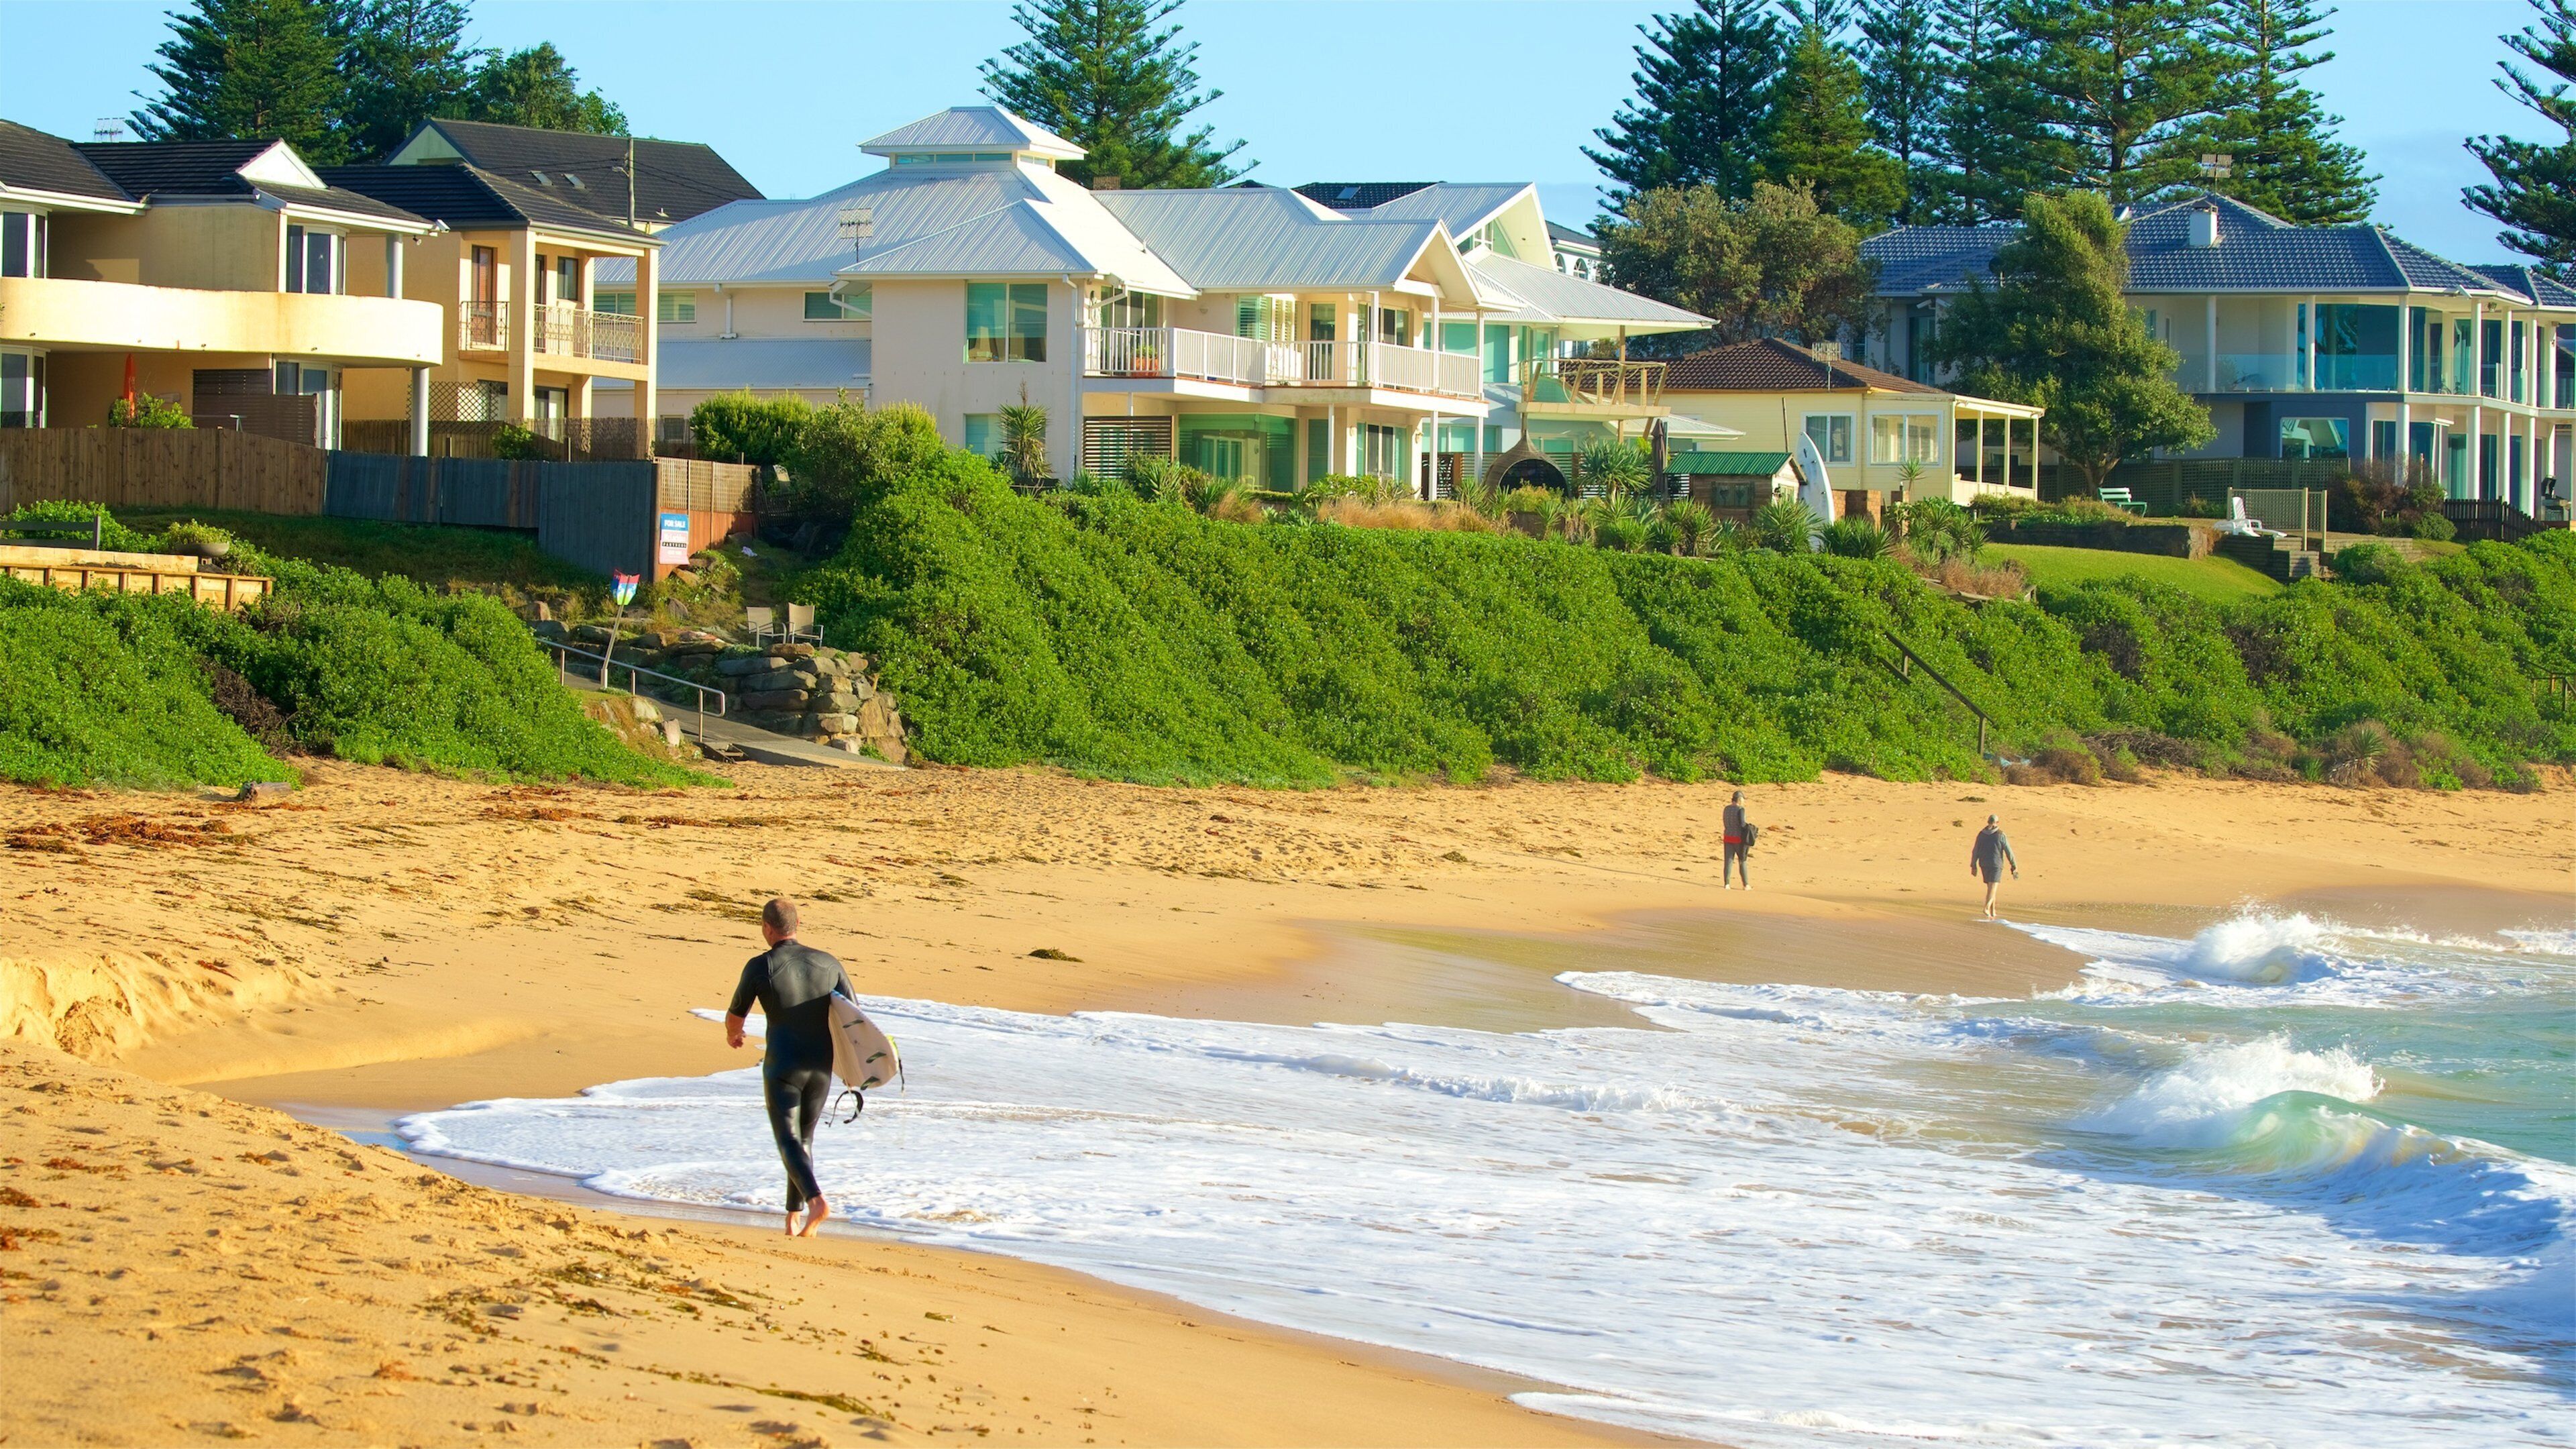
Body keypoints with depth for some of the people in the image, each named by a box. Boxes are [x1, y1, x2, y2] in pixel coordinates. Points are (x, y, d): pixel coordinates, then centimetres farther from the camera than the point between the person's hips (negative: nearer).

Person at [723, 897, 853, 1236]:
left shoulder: (760, 967, -6)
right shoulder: (828, 964, 3)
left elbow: (735, 1016, 9)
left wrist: (733, 1036, 32)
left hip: (782, 1066, -4)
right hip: (821, 1068, 4)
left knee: (789, 1141, -3)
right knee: (804, 1139, 17)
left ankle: (815, 1199, -28)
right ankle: (793, 1218, 17)